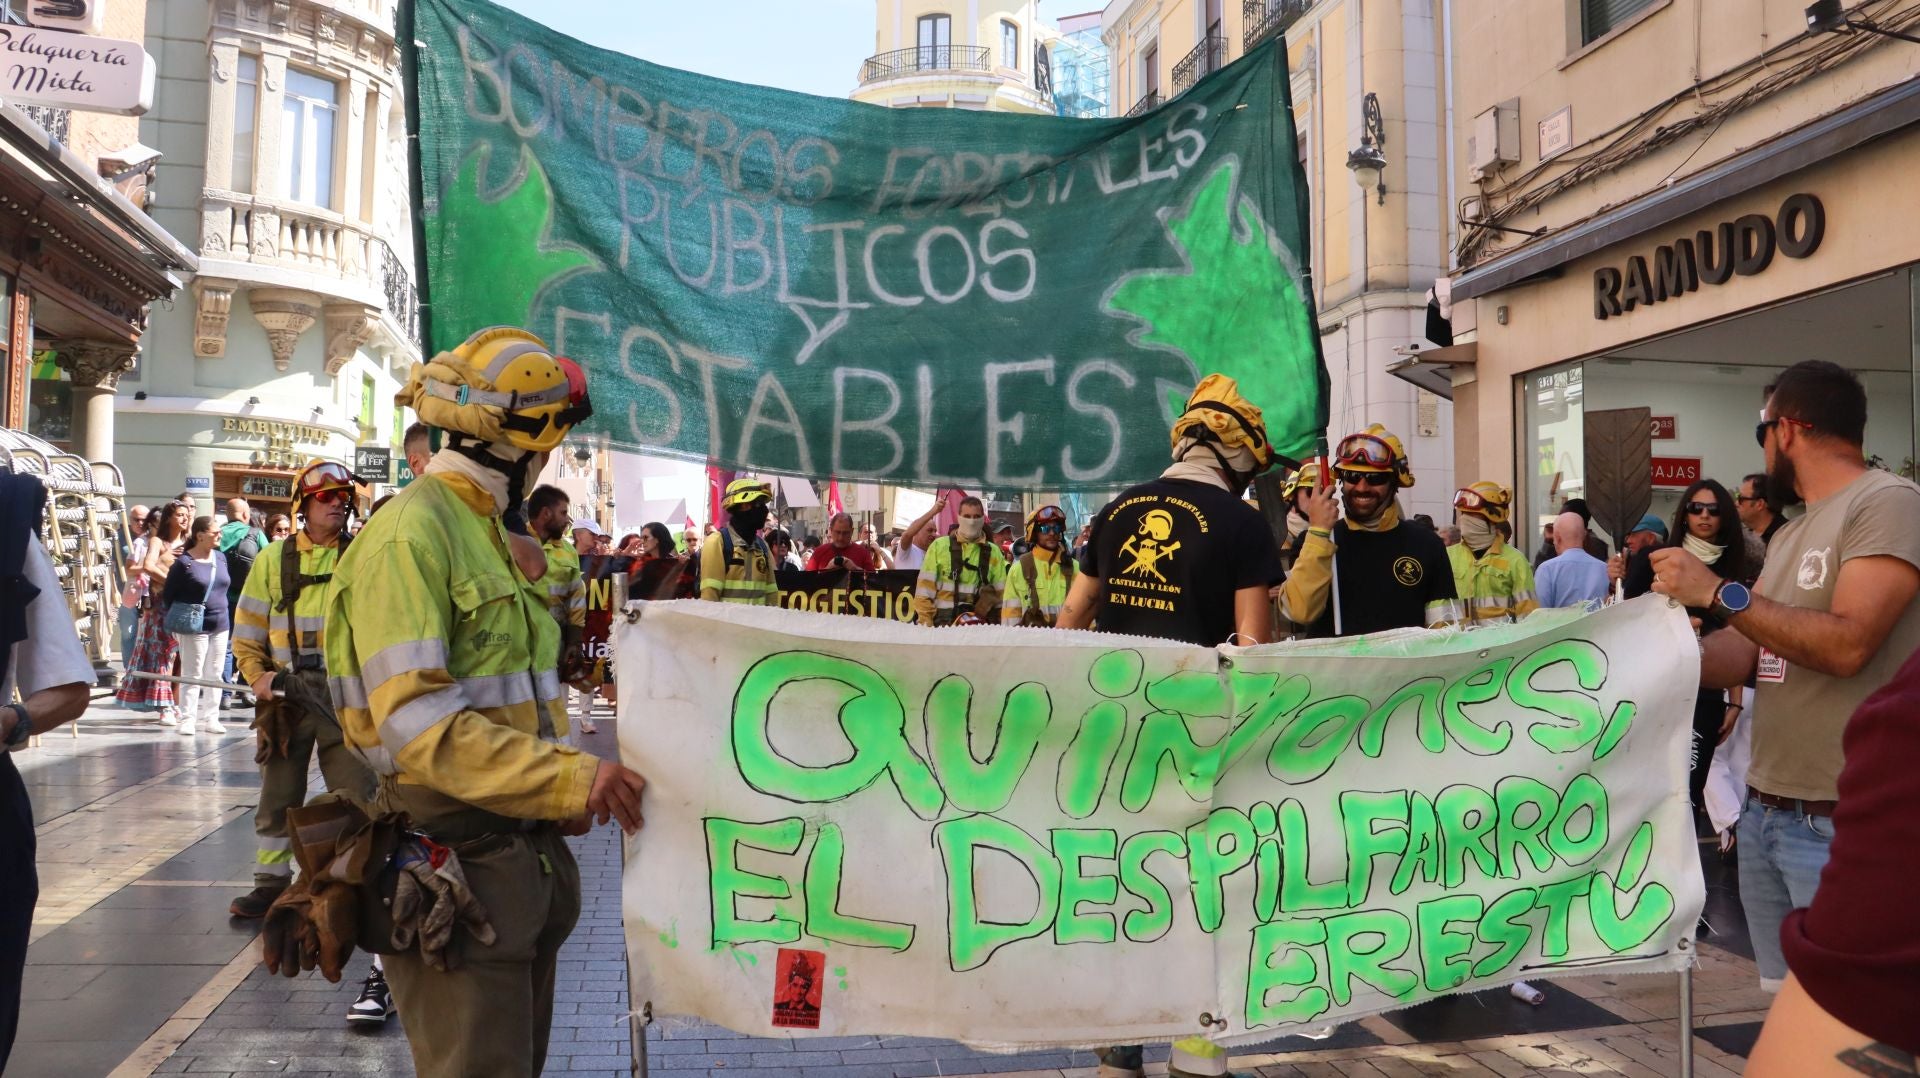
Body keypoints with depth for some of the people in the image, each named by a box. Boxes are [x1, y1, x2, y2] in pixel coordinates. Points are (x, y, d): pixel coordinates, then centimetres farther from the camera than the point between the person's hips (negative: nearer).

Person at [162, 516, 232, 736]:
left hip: (220, 626, 6)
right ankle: (187, 720, 5)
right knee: (192, 676, -1)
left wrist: (222, 614, 14)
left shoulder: (220, 557, 7)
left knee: (214, 675, 10)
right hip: (194, 628, -6)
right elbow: (168, 595, -5)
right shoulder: (184, 562, -10)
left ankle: (210, 718, 17)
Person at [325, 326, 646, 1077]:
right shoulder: (411, 534, -16)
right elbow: (417, 725, -25)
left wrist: (567, 779, 3)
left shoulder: (489, 533, 15)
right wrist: (569, 781, -25)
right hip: (453, 863, -10)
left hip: (521, 846, 10)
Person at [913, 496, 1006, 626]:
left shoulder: (993, 552, 10)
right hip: (942, 623, -2)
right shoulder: (939, 546, 4)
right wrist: (925, 624, -7)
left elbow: (1001, 594, 10)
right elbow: (925, 589, 1)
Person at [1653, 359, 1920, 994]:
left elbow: (1847, 644, -21)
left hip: (1841, 823, -8)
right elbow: (1747, 653, 13)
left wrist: (1720, 593, -18)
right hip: (1764, 811, 8)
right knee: (1786, 999, 14)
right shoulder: (1788, 535, 17)